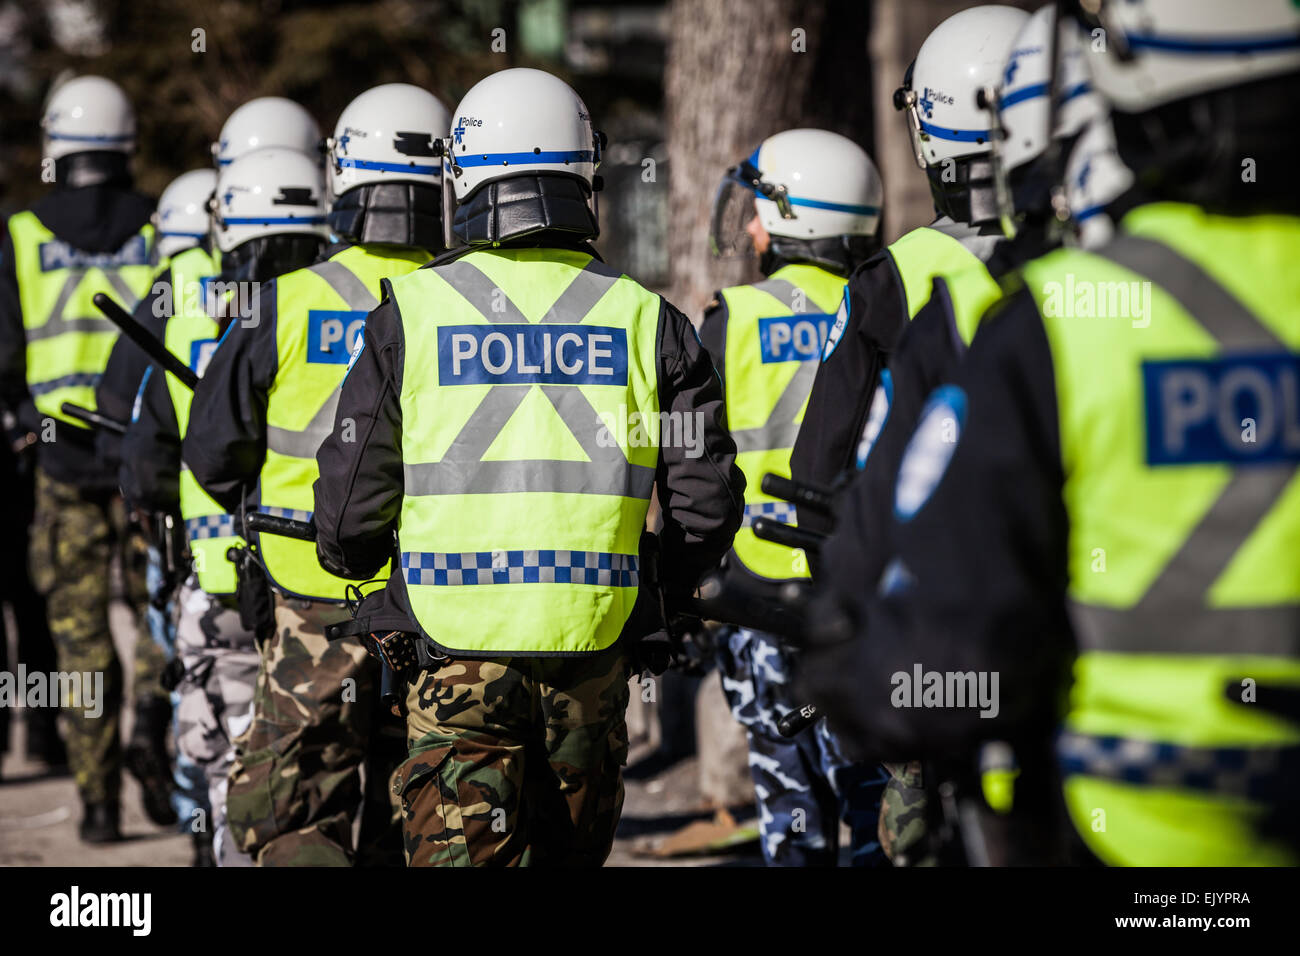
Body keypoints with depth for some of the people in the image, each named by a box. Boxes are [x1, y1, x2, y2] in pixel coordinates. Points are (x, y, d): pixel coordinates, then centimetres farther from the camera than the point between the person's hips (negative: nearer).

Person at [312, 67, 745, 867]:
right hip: (593, 658, 2)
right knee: (570, 854, 17)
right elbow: (706, 506, 2)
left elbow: (349, 509, -2)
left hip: (458, 657, -2)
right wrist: (653, 601, 20)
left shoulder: (411, 312, -3)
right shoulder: (645, 320, 2)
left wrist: (356, 563, 21)